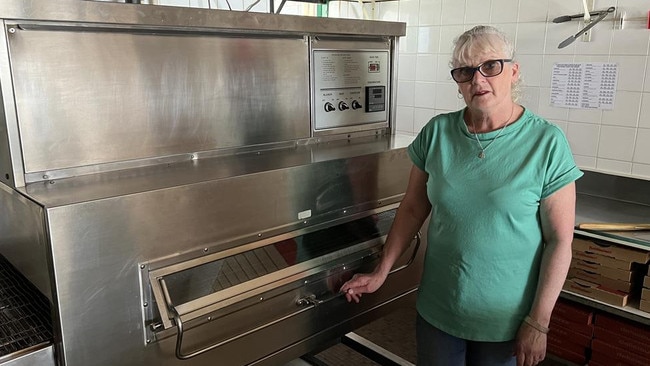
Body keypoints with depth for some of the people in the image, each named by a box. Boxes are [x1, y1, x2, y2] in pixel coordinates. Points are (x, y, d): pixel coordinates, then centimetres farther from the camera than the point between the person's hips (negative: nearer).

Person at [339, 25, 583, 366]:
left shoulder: (546, 142, -13)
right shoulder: (436, 132, -5)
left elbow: (559, 240, -11)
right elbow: (413, 209, 1)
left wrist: (538, 322, -11)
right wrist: (380, 273, 1)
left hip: (506, 319, -2)